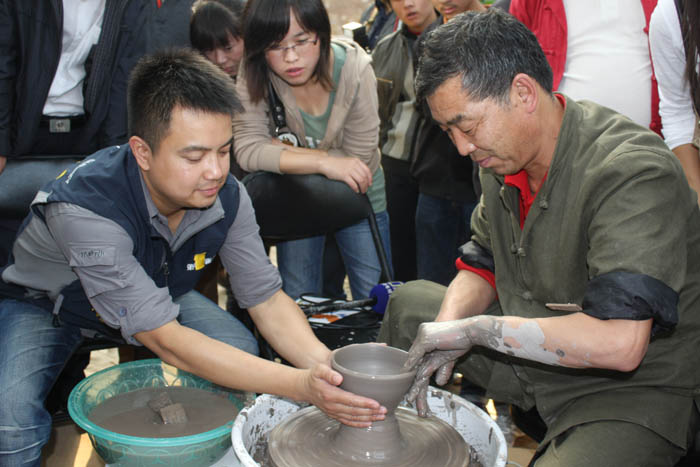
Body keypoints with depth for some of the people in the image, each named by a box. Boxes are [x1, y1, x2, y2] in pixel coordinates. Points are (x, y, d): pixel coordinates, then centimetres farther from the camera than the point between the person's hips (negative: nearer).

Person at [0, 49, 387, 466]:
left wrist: (323, 364, -36)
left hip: (156, 293, 5)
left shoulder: (226, 196, -24)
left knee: (242, 352, -18)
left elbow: (267, 299, -15)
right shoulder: (87, 207, -40)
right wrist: (300, 385, -48)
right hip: (45, 303, -4)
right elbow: (165, 340, -41)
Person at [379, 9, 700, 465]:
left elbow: (619, 343, -37)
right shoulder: (505, 156, -2)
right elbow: (481, 269, 8)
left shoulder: (632, 173, -29)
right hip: (533, 354, 8)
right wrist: (445, 334, -12)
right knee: (409, 303, 16)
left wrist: (475, 329, -29)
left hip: (635, 387, -8)